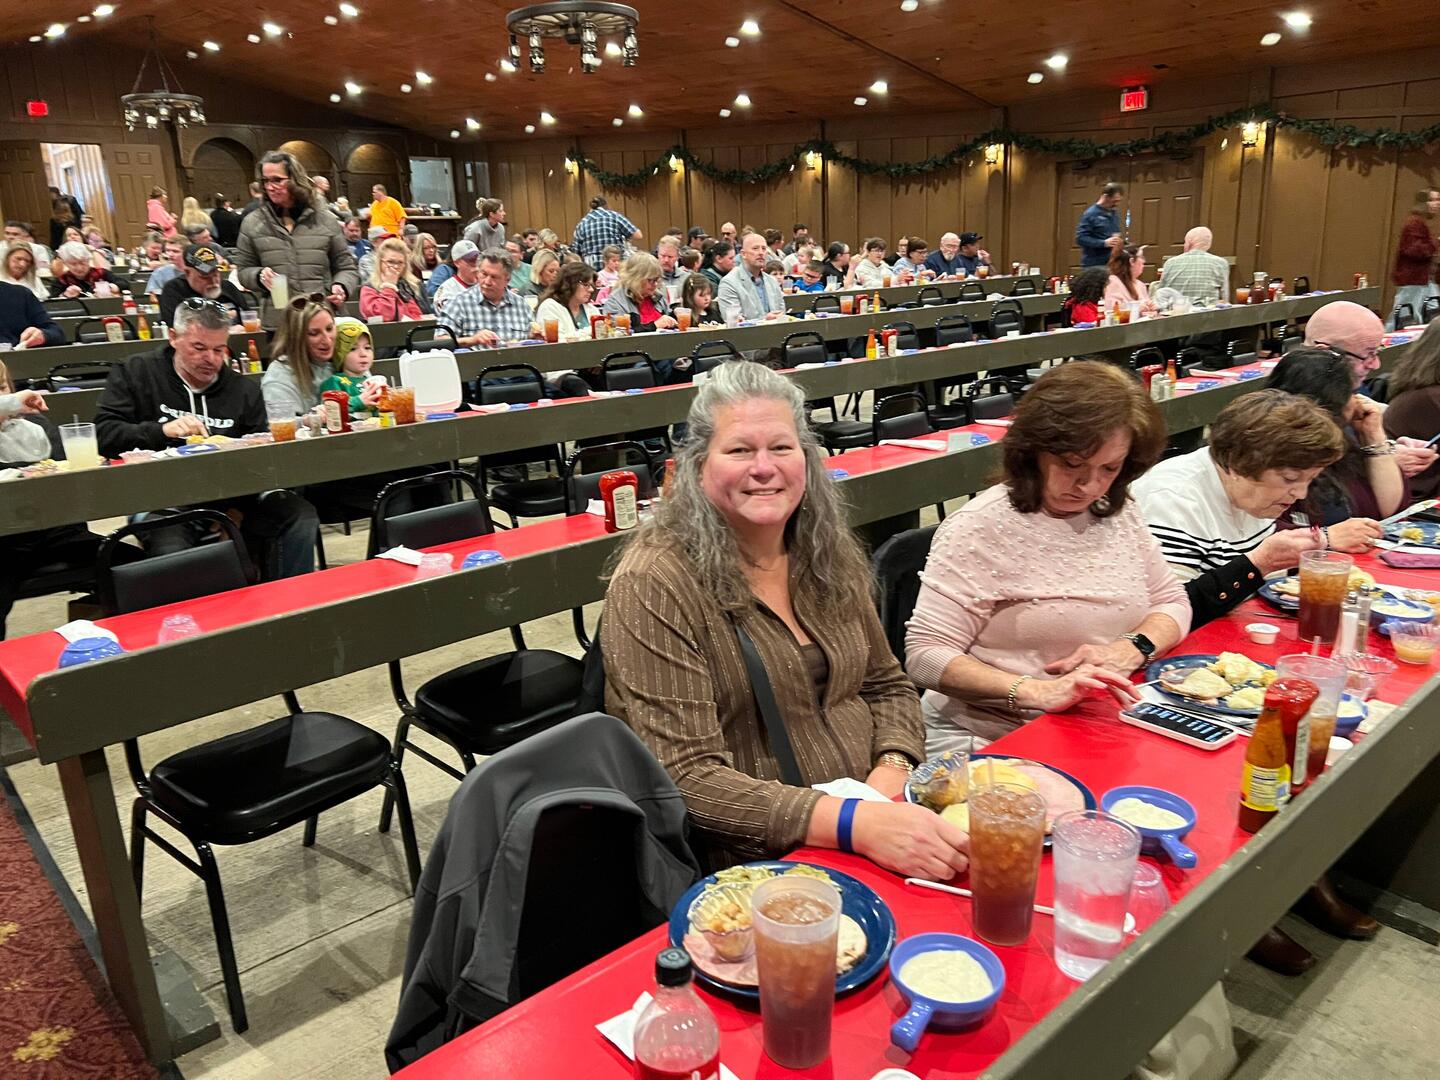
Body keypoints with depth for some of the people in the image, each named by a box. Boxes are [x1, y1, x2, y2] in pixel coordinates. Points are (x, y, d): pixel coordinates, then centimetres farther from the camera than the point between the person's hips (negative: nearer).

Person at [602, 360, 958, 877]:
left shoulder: (828, 555, 6)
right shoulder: (653, 584, -15)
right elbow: (684, 776, -19)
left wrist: (891, 774, -7)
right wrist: (854, 823, -28)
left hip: (880, 817, 7)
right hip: (754, 869, -6)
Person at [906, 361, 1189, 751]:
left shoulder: (1119, 513, 8)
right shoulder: (980, 528, -13)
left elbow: (1173, 603, 17)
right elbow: (925, 656, -16)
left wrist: (1132, 648, -6)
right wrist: (1037, 692, -30)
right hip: (986, 739, -6)